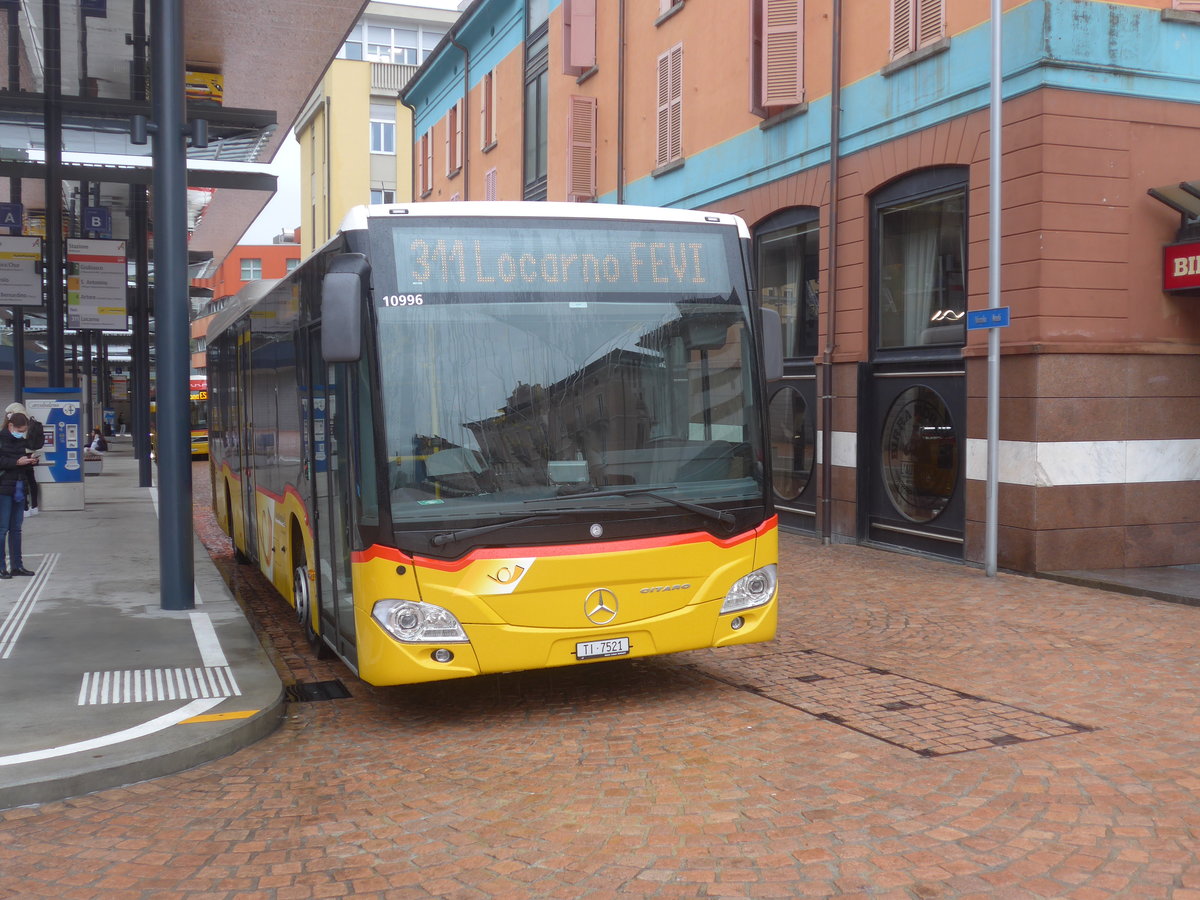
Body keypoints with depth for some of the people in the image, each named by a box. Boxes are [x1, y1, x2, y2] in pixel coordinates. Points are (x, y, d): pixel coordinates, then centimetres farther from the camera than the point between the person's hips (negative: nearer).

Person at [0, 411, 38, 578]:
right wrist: (17, 462, -21)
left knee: (16, 528, 12)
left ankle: (17, 565, 17)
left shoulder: (22, 441, 14)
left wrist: (31, 461, 5)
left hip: (20, 489, 7)